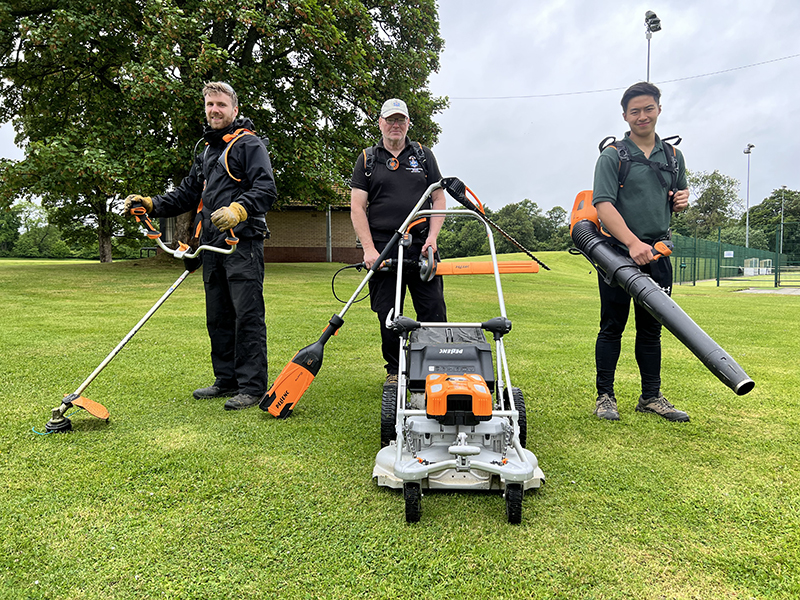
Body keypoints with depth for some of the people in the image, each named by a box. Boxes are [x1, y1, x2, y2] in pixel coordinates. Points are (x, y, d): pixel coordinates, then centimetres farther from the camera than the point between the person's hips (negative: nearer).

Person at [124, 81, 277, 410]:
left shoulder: (249, 144, 0)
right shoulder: (207, 151, 26)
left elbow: (266, 189, -14)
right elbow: (187, 194, 28)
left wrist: (238, 209, -31)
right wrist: (151, 204, 14)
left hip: (243, 244, -8)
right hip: (213, 247, 9)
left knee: (247, 315, -9)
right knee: (218, 317, 11)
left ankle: (252, 387, -3)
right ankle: (227, 380, 22)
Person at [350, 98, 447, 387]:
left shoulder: (423, 155, 14)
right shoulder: (367, 160, 9)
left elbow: (439, 198, 10)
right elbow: (357, 207, 2)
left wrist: (432, 237, -4)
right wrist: (369, 249, -8)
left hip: (421, 245, 1)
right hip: (383, 246, 0)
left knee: (433, 309, -2)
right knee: (388, 314, 3)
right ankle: (394, 370, 18)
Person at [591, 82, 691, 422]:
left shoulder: (673, 156, 14)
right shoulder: (612, 156, -2)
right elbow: (604, 205, -15)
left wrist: (682, 200, 0)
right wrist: (633, 242, -27)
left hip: (657, 254, 5)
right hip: (618, 253, -4)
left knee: (651, 329, 10)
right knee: (612, 327, 0)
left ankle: (651, 397, 20)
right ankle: (605, 397, 10)